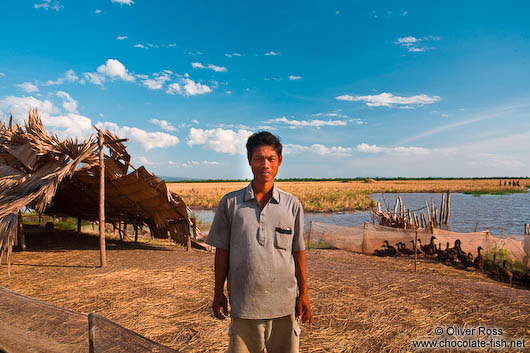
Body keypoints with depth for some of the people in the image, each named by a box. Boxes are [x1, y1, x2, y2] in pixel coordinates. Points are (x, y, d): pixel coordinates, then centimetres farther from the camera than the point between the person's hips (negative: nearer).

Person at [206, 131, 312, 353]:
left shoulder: (292, 205, 2)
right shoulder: (230, 203, 0)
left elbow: (298, 251, 6)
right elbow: (222, 251, 4)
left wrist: (303, 294, 7)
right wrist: (218, 292, 5)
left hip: (283, 302, 1)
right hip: (243, 302, 0)